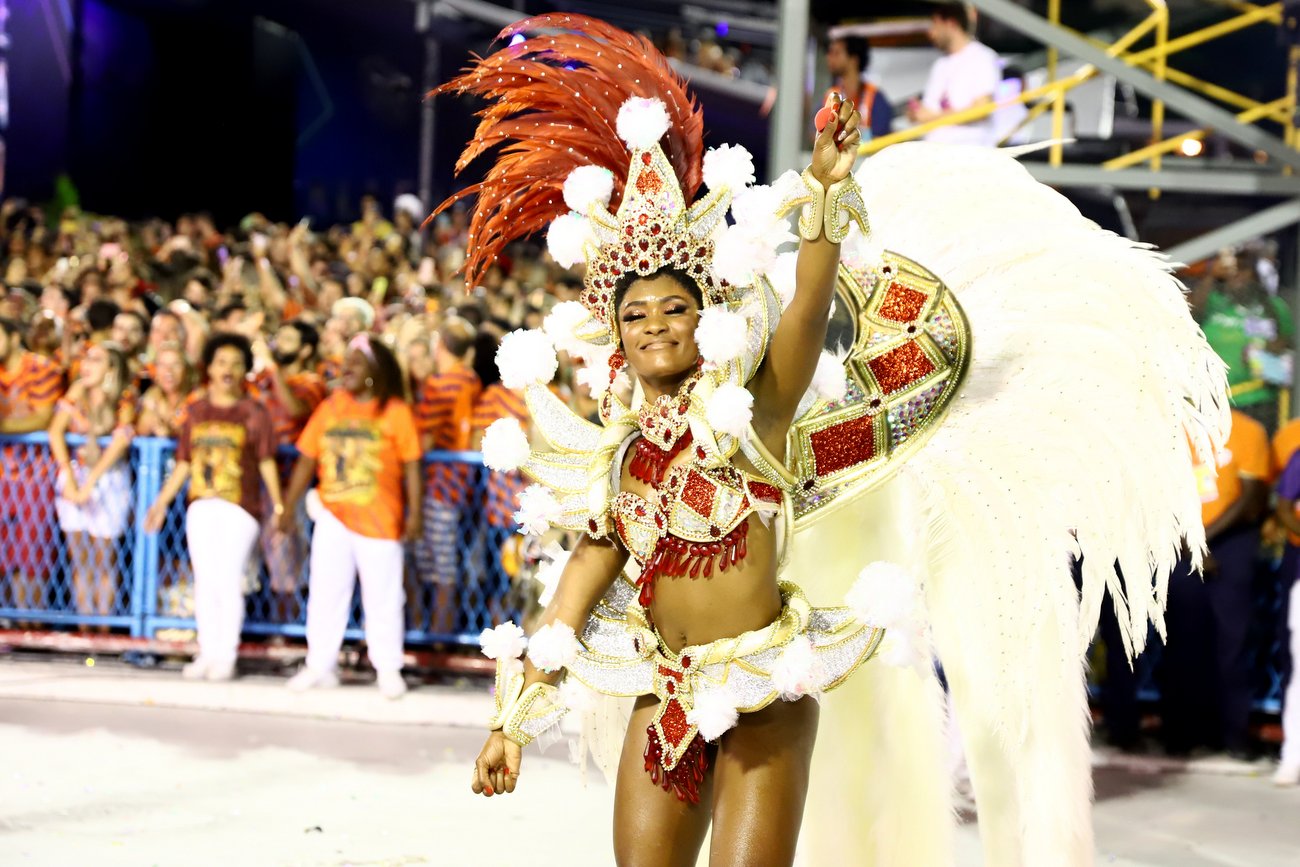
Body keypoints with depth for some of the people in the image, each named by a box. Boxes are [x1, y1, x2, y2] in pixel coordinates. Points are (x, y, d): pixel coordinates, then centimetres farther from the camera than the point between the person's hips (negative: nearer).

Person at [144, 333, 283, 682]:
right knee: (204, 581, 6)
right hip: (201, 505, 4)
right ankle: (207, 653, 13)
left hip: (240, 506, -4)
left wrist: (278, 503, -11)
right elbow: (184, 463, 15)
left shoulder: (254, 412, 1)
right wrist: (162, 502, 12)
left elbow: (266, 461, -2)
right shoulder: (197, 411, 11)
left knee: (229, 580, -6)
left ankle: (227, 656, 1)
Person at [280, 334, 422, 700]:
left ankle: (388, 668, 12)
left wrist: (414, 513, -9)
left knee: (382, 597, 3)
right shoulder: (330, 408, 7)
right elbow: (307, 459, 9)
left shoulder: (395, 412, -3)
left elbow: (411, 466, -4)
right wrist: (289, 506, 7)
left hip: (380, 519, -3)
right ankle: (320, 664, 13)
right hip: (333, 515, 3)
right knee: (325, 591, 5)